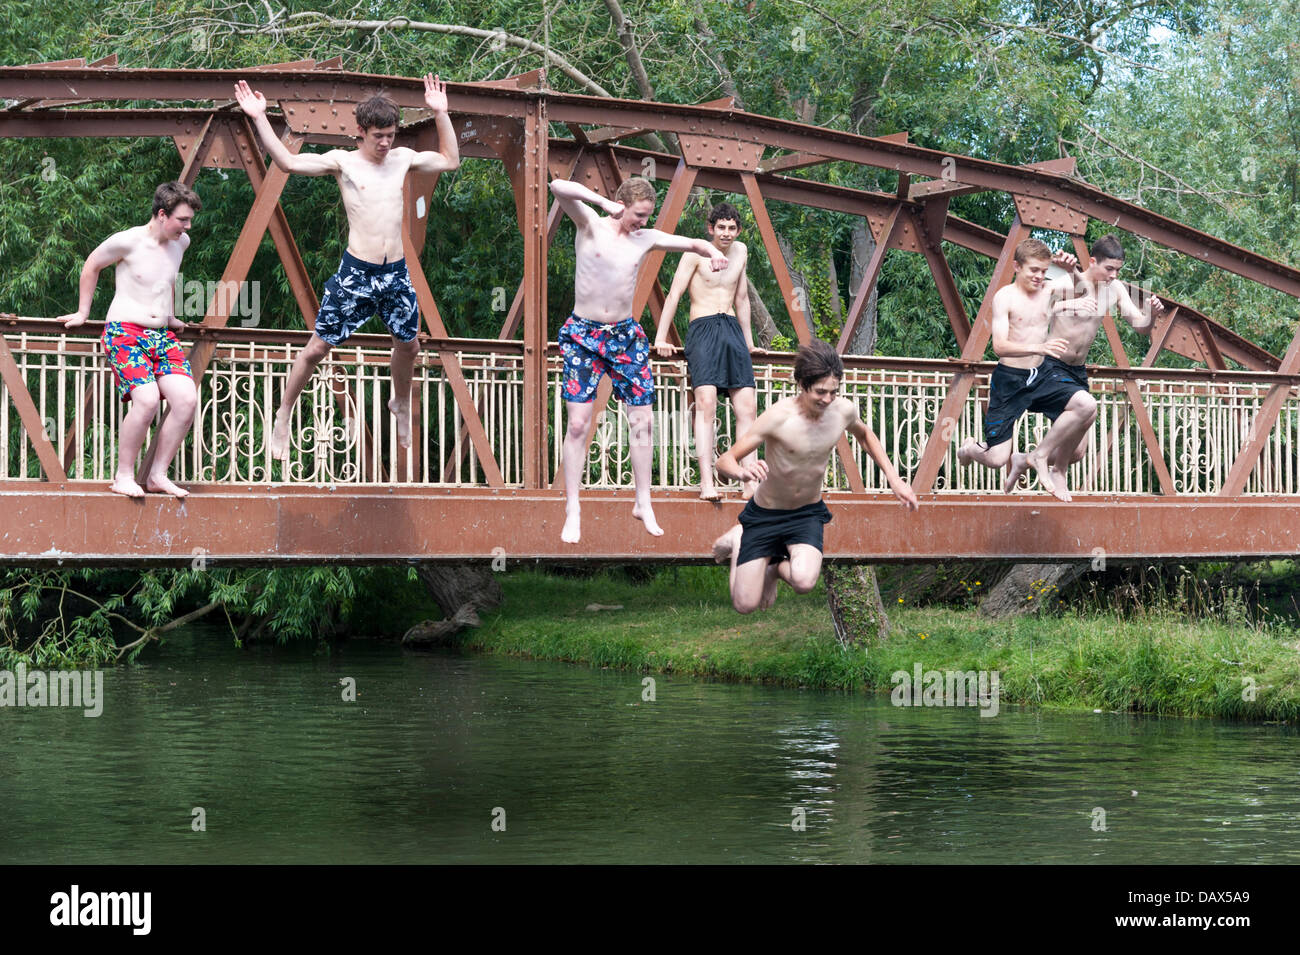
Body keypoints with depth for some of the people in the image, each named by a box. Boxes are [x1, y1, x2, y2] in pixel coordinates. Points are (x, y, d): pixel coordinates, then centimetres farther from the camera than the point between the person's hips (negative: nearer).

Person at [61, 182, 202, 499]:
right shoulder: (128, 241, -10)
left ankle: (157, 475, -4)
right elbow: (91, 266, 8)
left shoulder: (181, 243, 9)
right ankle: (123, 477, -12)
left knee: (187, 399, -16)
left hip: (162, 335, 6)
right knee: (147, 398, -28)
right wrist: (83, 312, 14)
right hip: (124, 332, -6)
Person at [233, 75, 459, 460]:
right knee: (317, 347, 0)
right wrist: (259, 119, -19)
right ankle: (283, 417, 15)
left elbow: (450, 159, 20)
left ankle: (401, 405, 46)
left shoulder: (402, 159, 9)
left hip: (397, 272, 4)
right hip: (356, 271, -4)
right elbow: (288, 161, -13)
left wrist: (441, 113, 12)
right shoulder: (342, 161, -3)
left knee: (408, 345, 18)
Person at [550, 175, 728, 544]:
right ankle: (572, 511, -1)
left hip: (625, 335, 4)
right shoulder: (590, 224, -7)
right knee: (578, 423, -7)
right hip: (583, 335, -4)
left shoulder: (646, 238, 3)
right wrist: (602, 201, -32)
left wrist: (713, 253, -11)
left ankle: (643, 503, 16)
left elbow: (693, 243, 11)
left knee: (642, 421, 3)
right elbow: (558, 188, -22)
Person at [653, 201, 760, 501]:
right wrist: (661, 337, -8)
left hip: (732, 330, 6)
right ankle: (706, 484, -29)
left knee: (747, 406, -6)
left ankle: (750, 484, -6)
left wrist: (748, 339, 31)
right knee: (706, 401, -22)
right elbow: (674, 294, -2)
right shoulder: (696, 252, 0)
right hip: (702, 328, -6)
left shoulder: (741, 251, 17)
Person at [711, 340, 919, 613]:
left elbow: (865, 434, 15)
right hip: (765, 515, -2)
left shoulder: (844, 411, -12)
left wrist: (894, 478, 7)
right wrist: (742, 473, -48)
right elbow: (724, 460, -24)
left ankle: (775, 567, 11)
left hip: (808, 514, 2)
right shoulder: (780, 417, -25)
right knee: (745, 605, -3)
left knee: (804, 582, -29)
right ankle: (737, 540, 28)